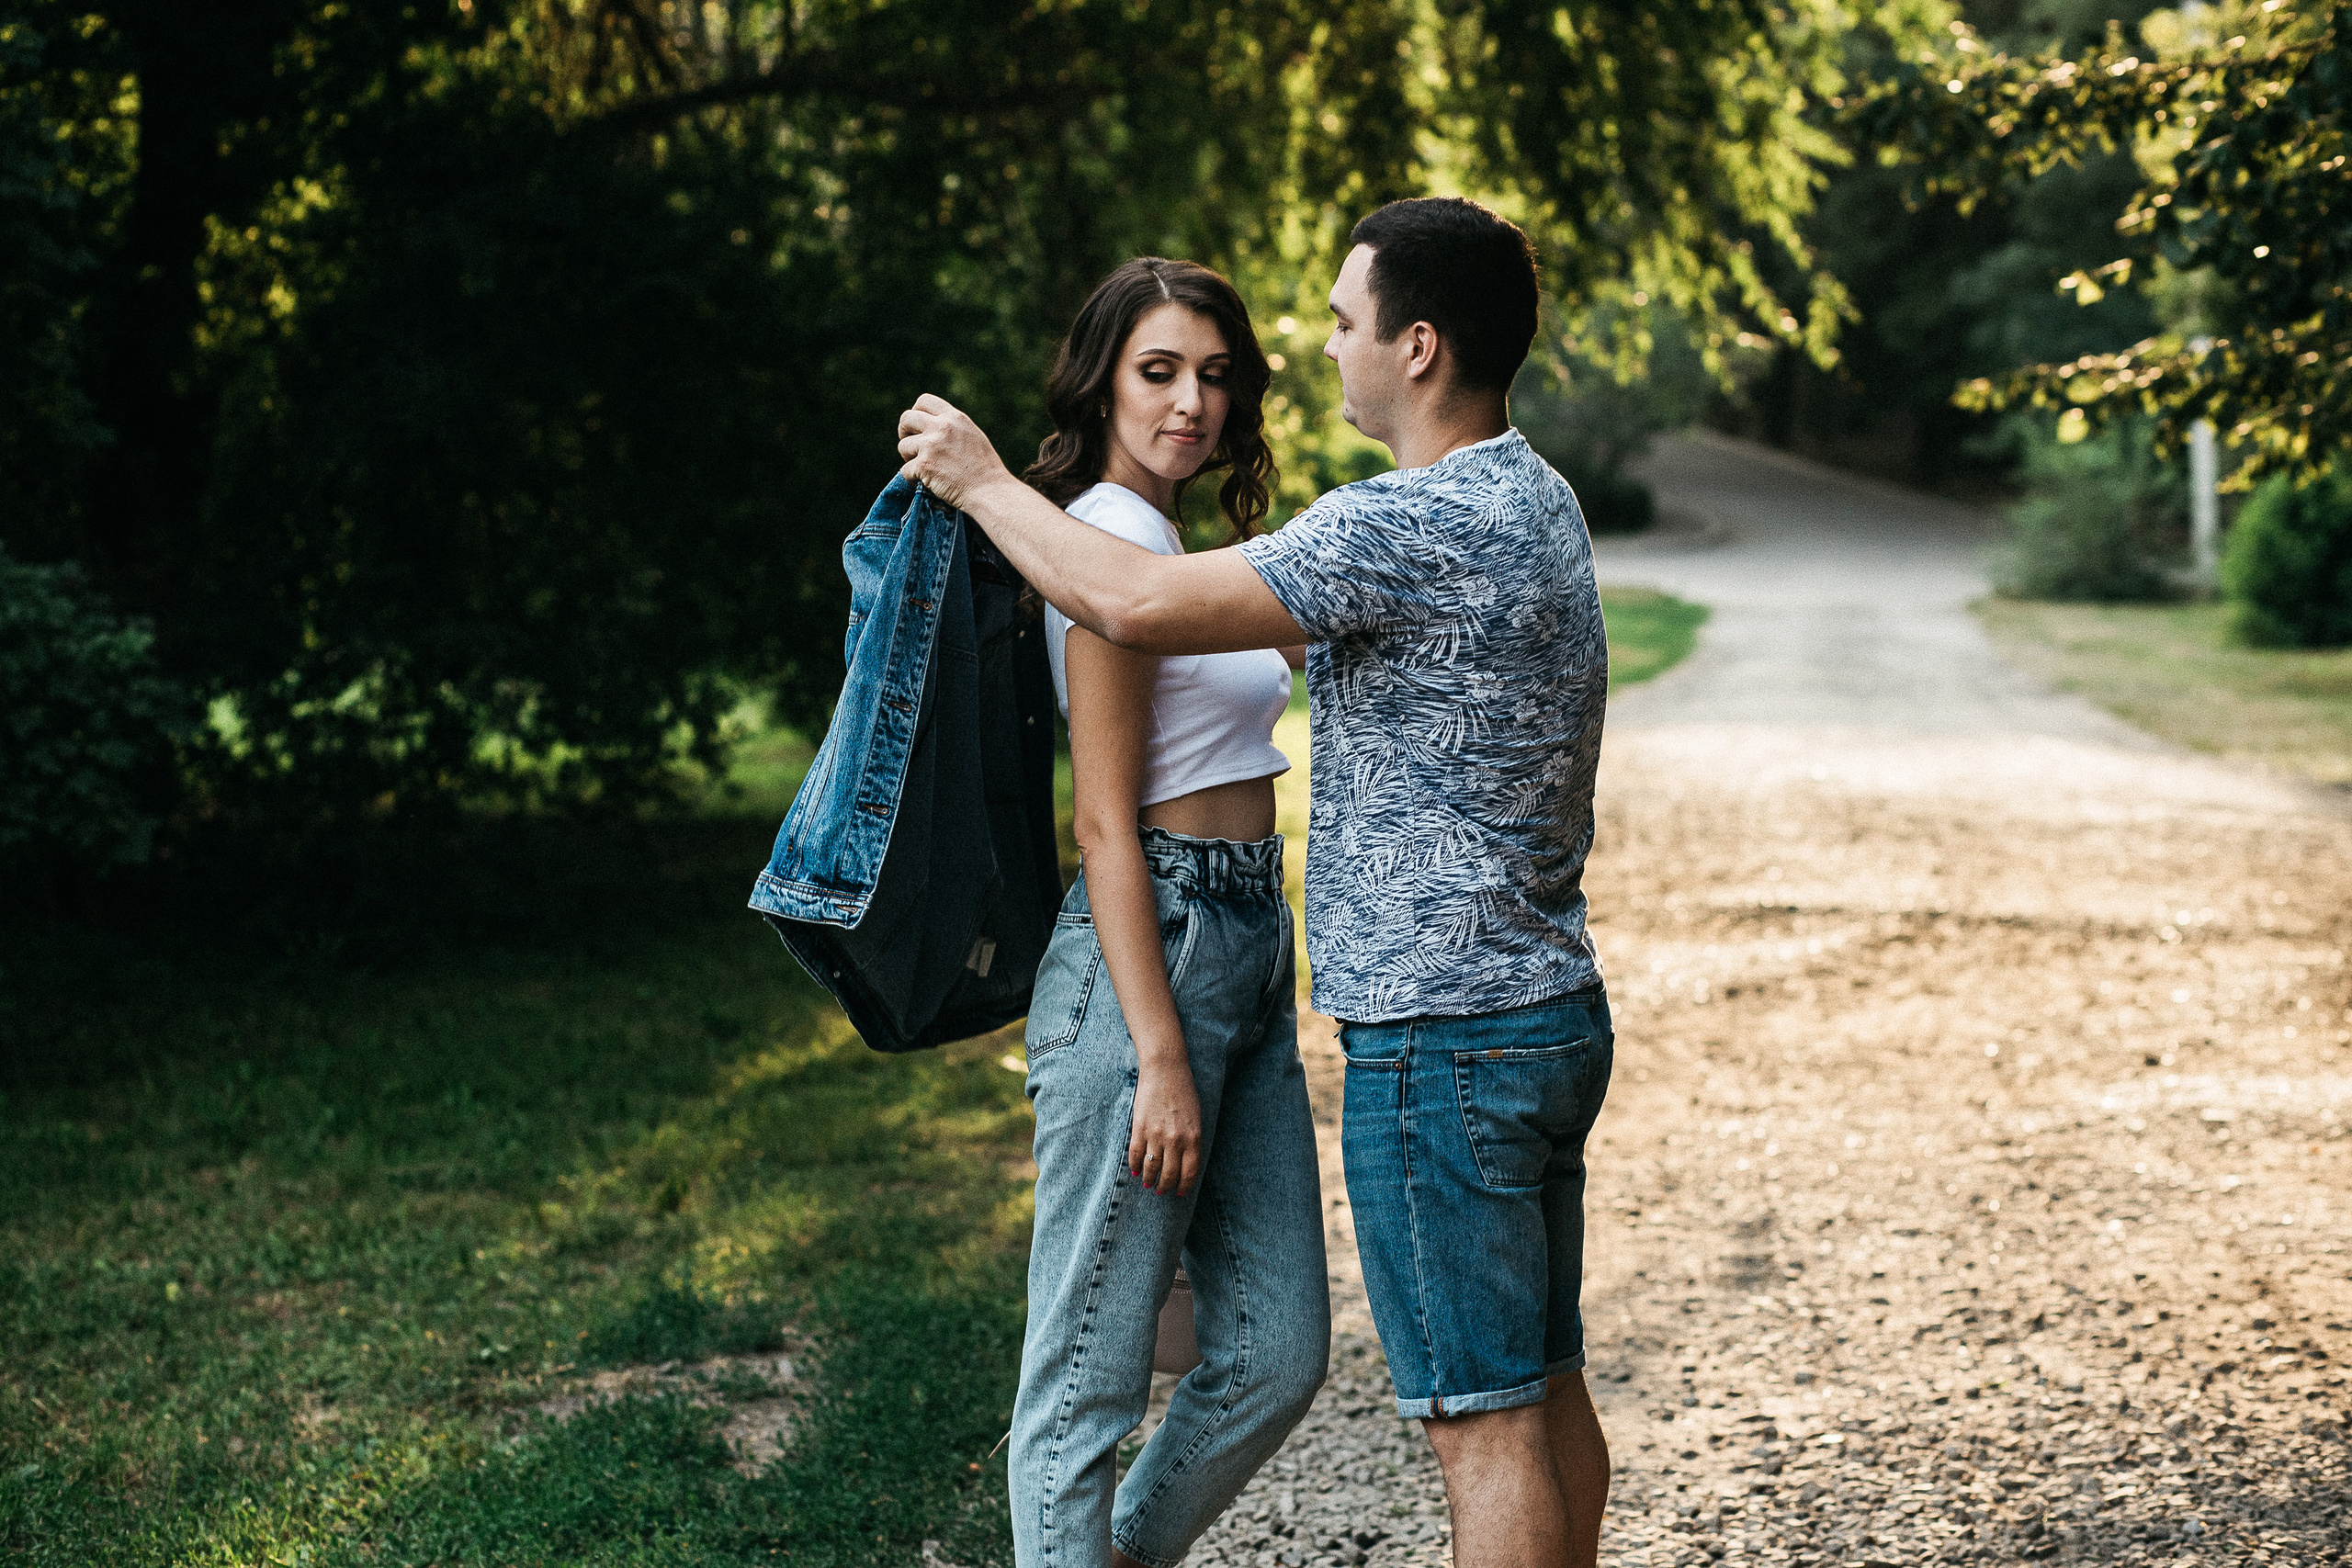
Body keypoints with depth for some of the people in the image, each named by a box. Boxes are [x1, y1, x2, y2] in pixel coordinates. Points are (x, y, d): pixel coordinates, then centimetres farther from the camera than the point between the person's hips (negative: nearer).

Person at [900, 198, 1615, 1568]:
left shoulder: (1419, 525, -20)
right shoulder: (1533, 500, 12)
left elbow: (1138, 606, -23)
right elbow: (1346, 631, 25)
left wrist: (982, 481, -6)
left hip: (1442, 1044, -10)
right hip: (1551, 1011, 10)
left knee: (1488, 1419, -3)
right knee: (1546, 1392, 15)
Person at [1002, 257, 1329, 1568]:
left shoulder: (1165, 538, 18)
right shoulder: (1109, 538, -11)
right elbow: (1107, 825, -16)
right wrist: (1161, 1056, -19)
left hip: (1247, 952, 10)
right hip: (1149, 954, -10)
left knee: (1280, 1353, 11)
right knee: (1093, 1372, -1)